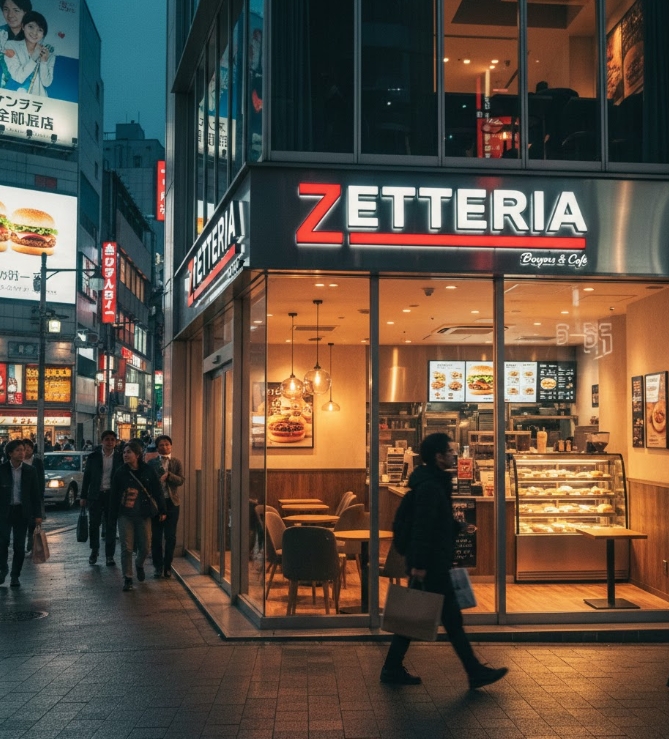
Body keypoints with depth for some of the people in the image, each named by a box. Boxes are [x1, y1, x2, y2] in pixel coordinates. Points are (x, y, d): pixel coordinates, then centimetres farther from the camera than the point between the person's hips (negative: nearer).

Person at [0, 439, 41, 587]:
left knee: (19, 546, 2)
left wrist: (37, 515, 1)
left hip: (22, 512, 1)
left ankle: (15, 576, 13)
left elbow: (35, 494, 5)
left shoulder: (30, 471, 3)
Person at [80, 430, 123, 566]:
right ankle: (94, 551, 26)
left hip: (112, 495, 0)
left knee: (111, 526, 3)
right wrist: (83, 496, 3)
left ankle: (109, 555, 12)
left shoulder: (120, 458, 1)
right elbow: (87, 477, 5)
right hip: (96, 495, 0)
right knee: (94, 524, 6)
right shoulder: (93, 457, 2)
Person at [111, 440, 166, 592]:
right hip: (125, 515, 0)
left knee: (145, 548, 7)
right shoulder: (120, 473, -3)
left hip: (143, 515, 0)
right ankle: (127, 578, 10)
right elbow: (114, 495, 2)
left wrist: (161, 510, 0)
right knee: (126, 548, -2)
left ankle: (139, 564, 39)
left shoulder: (148, 471, -4)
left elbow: (157, 492, 0)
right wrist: (113, 515, 1)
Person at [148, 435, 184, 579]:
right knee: (156, 536, 5)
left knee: (170, 537, 4)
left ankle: (167, 566, 15)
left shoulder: (176, 462, 4)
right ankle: (158, 566, 15)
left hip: (171, 502, 0)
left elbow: (181, 481, -7)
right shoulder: (152, 463, 4)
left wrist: (168, 475, -23)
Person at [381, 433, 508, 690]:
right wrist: (419, 564, -24)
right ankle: (475, 672, 10)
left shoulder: (435, 483, 14)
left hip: (435, 562, 10)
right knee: (451, 618, 0)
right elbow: (422, 528, -23)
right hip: (432, 564, -10)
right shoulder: (430, 487, -19)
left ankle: (393, 669, 19)